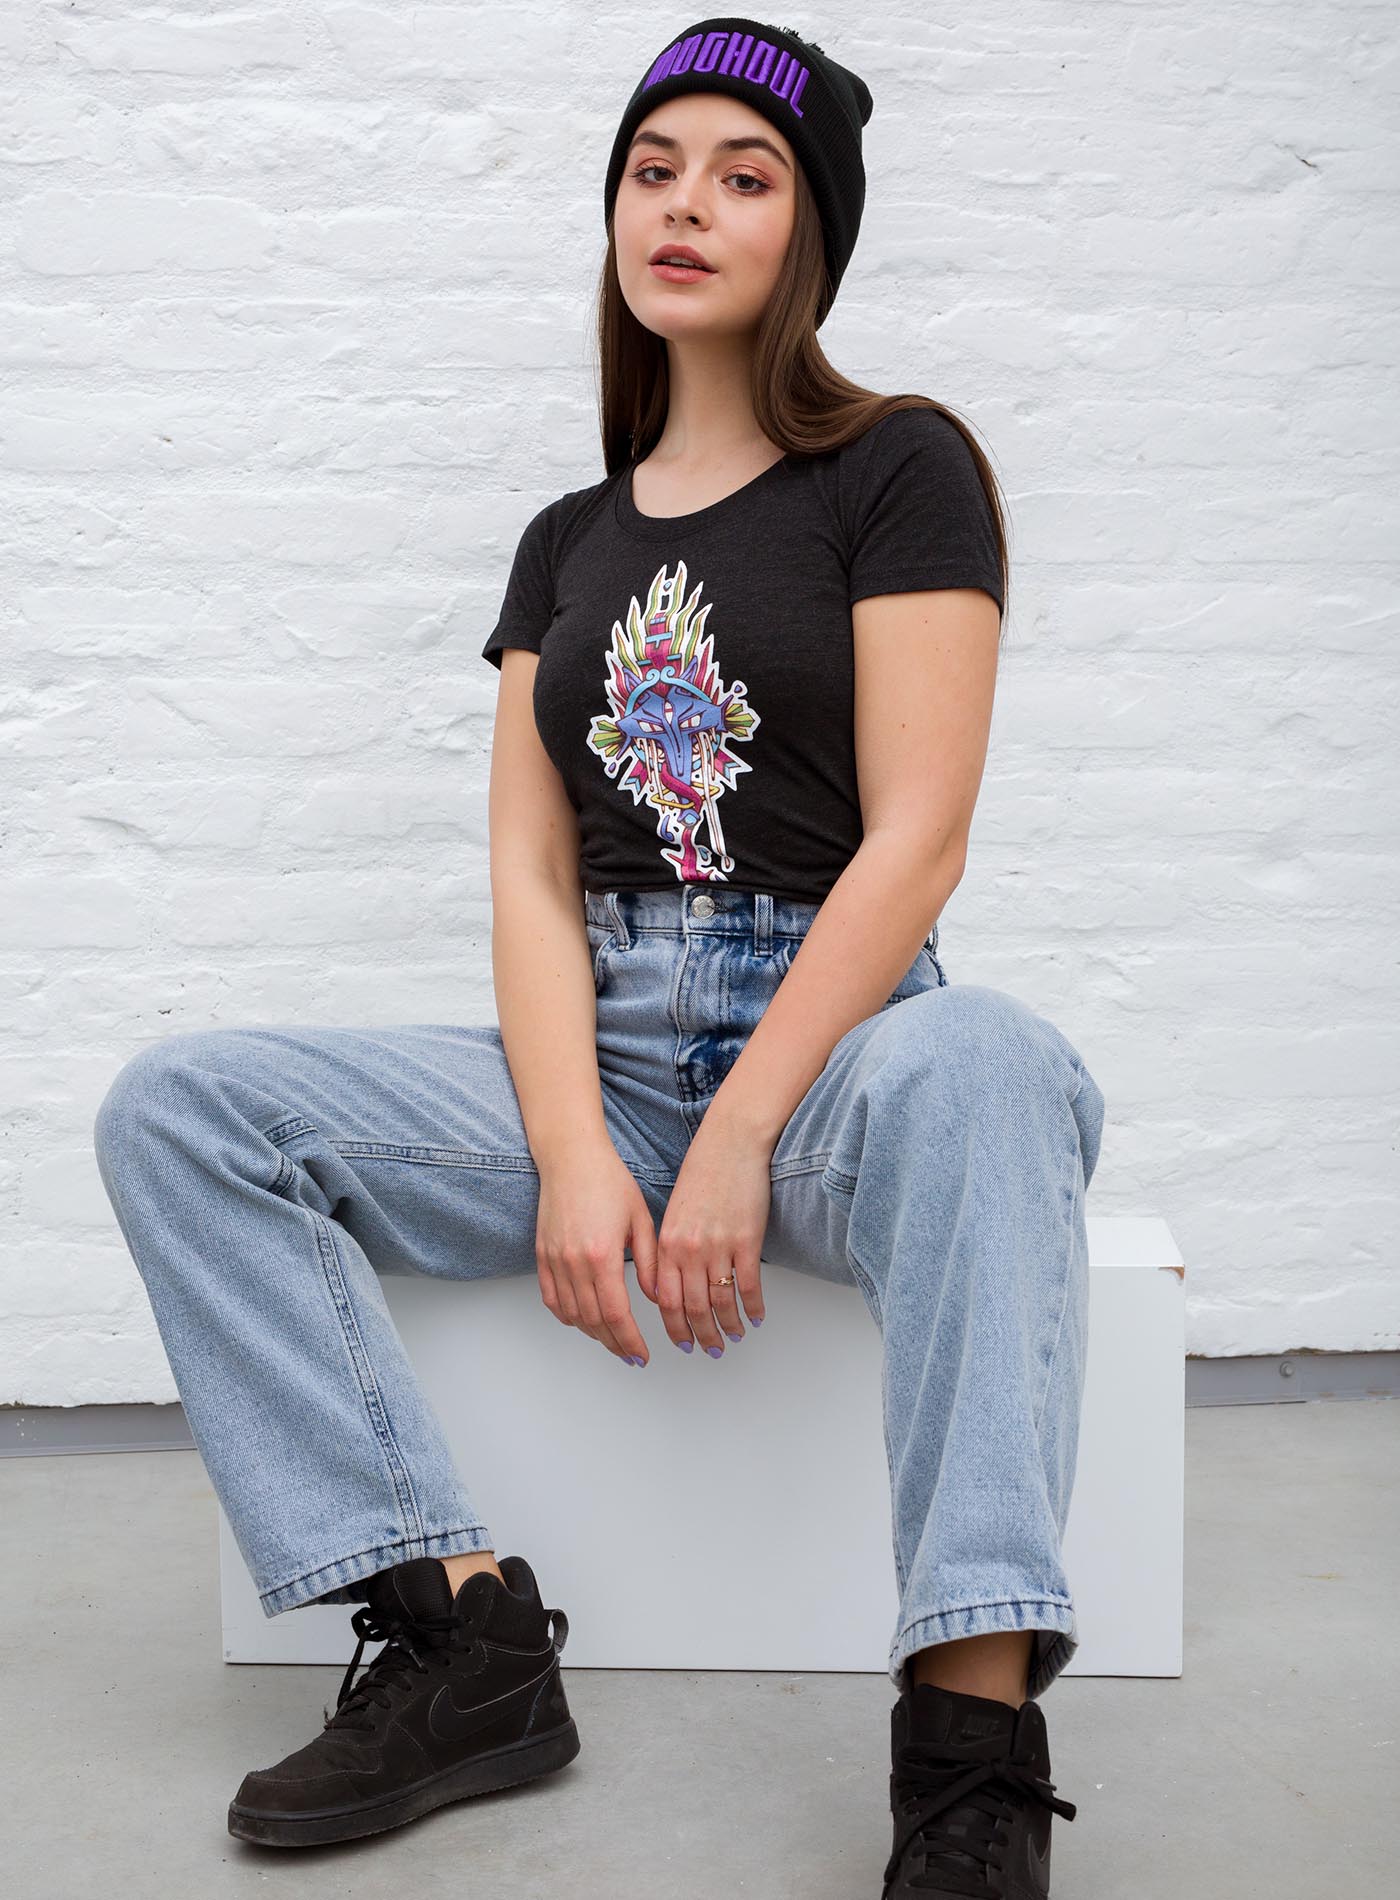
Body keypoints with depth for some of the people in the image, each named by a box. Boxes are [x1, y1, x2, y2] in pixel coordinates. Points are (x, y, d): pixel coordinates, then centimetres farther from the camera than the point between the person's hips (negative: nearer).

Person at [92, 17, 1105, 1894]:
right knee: (177, 1107, -14)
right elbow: (531, 873, 7)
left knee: (987, 1062, -40)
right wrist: (575, 1153, -11)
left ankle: (972, 1745, -39)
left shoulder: (900, 470, 3)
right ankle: (467, 1632, -19)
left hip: (837, 1041, -4)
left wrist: (737, 1141, -17)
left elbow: (915, 838, -8)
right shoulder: (570, 539, 17)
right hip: (597, 1052, 5)